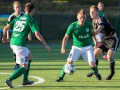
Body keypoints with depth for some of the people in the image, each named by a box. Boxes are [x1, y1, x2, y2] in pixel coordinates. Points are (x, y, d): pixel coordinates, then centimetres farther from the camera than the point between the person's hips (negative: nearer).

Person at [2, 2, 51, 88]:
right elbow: (37, 34, -13)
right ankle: (9, 80, -21)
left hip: (12, 43, 8)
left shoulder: (18, 18, 16)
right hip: (20, 44, -8)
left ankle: (25, 80, 28)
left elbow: (6, 28, 13)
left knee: (29, 56, 28)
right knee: (24, 67, -3)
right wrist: (46, 45, -7)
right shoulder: (31, 20, -3)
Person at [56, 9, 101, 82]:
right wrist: (63, 47, -31)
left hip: (88, 47, 1)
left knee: (92, 64, -9)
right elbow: (66, 37, -18)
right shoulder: (73, 26, -16)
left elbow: (92, 33, 14)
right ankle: (61, 77, -4)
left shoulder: (88, 25, -8)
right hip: (76, 47, -1)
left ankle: (96, 73, 25)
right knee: (69, 61, -19)